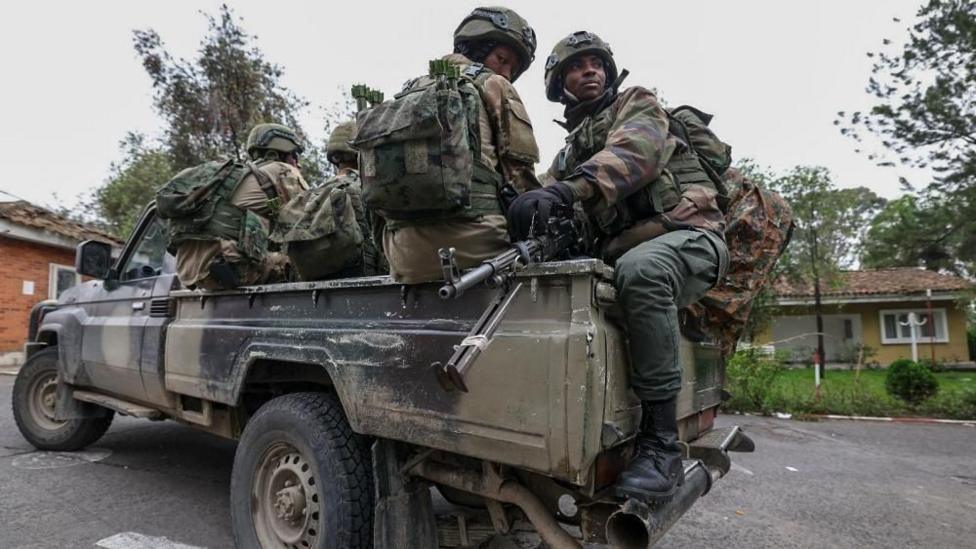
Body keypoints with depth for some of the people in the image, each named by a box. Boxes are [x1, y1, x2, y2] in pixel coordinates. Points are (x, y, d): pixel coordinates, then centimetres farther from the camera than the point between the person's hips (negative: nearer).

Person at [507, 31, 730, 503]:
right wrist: (525, 213, -15)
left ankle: (661, 444, -32)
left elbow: (632, 151, -16)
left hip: (686, 235, -5)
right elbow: (548, 200, 10)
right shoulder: (569, 153, 26)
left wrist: (565, 190, -34)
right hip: (617, 250, 6)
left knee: (639, 270, -39)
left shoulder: (637, 103, 9)